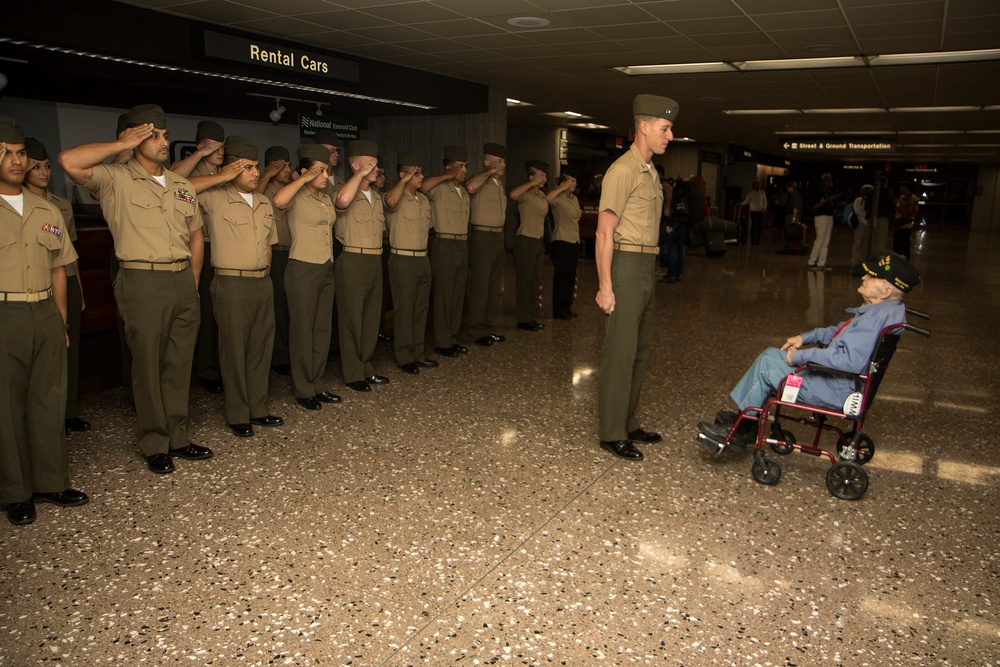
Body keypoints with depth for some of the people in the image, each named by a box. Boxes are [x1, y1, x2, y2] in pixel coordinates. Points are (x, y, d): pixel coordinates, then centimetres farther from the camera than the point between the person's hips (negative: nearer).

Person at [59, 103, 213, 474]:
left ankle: (177, 438, 22)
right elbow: (69, 161, -19)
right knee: (148, 366, 2)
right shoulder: (116, 180, -1)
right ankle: (155, 446, 14)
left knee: (179, 365, 11)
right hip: (143, 282, -5)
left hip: (183, 281, 5)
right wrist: (122, 145, -10)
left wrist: (193, 283, 14)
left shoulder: (182, 186, 16)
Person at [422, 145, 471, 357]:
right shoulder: (439, 189, -8)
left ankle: (453, 339, 21)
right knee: (443, 296, -2)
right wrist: (447, 176, -21)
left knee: (458, 296, 11)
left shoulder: (464, 192, 16)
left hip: (462, 246, 8)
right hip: (445, 246, -8)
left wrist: (465, 242, 15)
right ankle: (442, 342, 6)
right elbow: (423, 186, -31)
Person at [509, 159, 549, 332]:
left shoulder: (542, 195, 15)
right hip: (526, 240, -9)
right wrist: (532, 183, -25)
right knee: (525, 279, -4)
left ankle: (530, 316, 21)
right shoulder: (526, 194, -11)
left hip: (538, 240, 9)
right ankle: (523, 319, 2)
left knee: (535, 280, 12)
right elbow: (513, 194, -35)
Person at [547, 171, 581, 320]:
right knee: (561, 276, -3)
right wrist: (562, 188, -25)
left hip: (574, 241, 8)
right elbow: (547, 199, -34)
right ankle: (558, 310, 4)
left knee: (571, 277, 12)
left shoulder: (575, 199, 16)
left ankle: (567, 307, 21)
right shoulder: (558, 198, -10)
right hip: (562, 241, -8)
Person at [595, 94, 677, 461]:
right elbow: (604, 232, -16)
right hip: (626, 266, -9)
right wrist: (604, 286, -20)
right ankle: (612, 434, 5)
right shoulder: (623, 170, -11)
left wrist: (649, 273, 12)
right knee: (620, 353, -5)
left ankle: (628, 424, 25)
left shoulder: (650, 172, 16)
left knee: (640, 351, 14)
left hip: (647, 268, 9)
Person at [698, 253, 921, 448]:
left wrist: (802, 356, -24)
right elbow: (840, 331, 21)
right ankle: (743, 416, 14)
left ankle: (742, 429, 7)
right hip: (834, 378, 10)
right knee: (770, 355, 10)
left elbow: (850, 360, -35)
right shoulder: (882, 309, 6)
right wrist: (806, 338, 10)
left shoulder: (877, 317, -27)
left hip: (837, 392, -10)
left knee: (767, 364, -9)